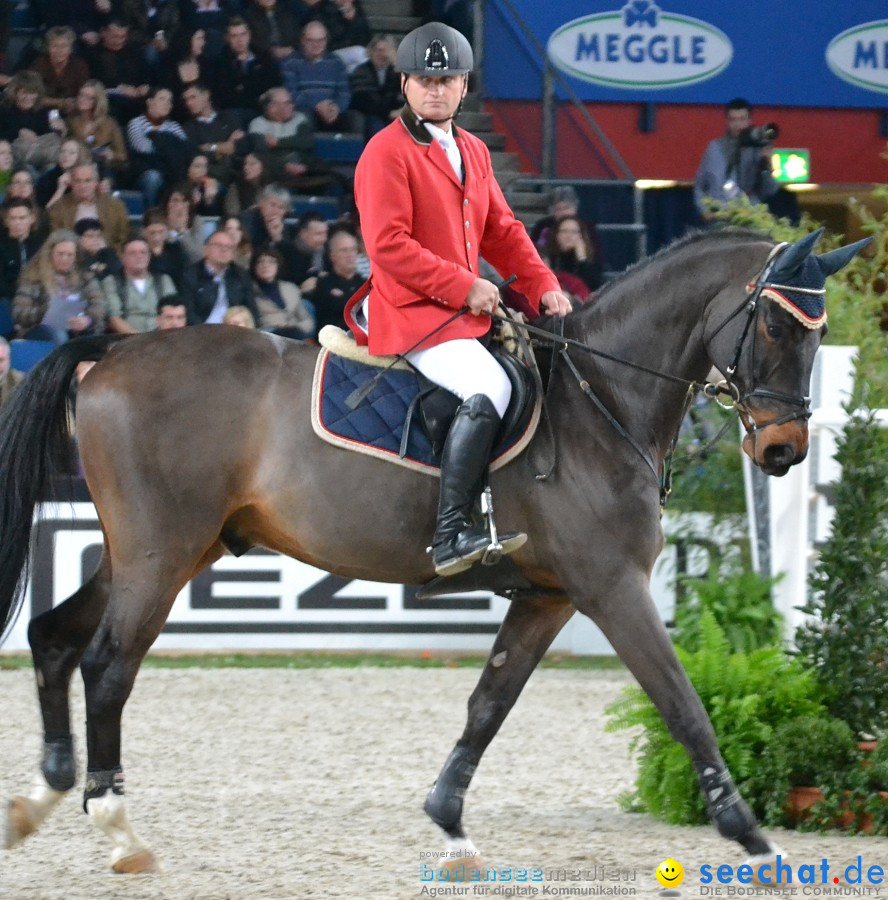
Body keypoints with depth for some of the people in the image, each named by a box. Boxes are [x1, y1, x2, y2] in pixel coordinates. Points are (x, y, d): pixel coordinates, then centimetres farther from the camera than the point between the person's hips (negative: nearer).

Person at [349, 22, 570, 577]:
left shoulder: (473, 152, 17)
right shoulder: (388, 153, -10)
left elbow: (502, 231, 20)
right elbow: (388, 245, -18)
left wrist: (542, 285, 4)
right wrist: (464, 287, -20)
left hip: (468, 311, 10)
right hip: (412, 313, -10)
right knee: (489, 389, -30)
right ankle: (452, 534, -34)